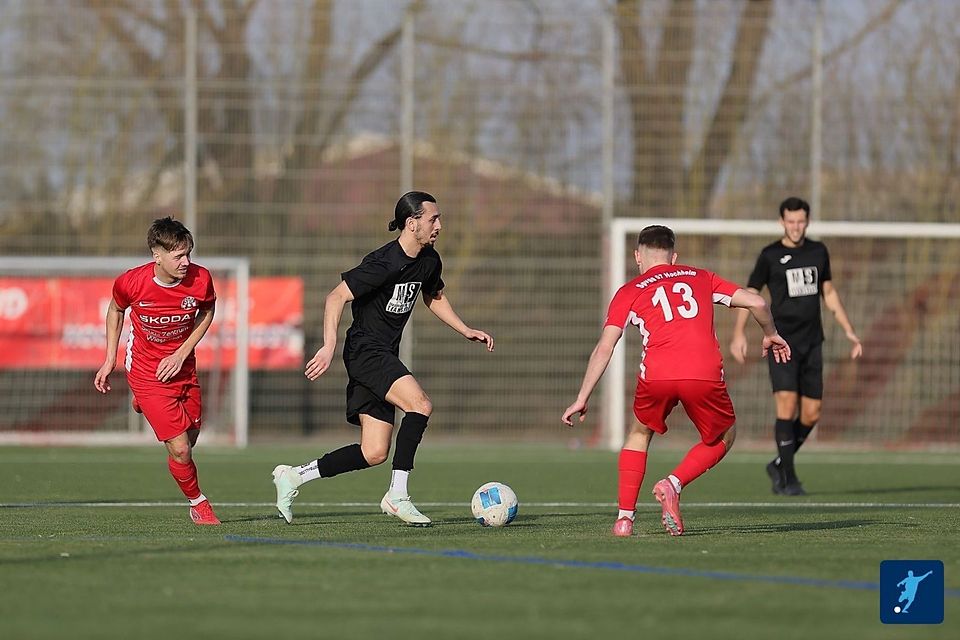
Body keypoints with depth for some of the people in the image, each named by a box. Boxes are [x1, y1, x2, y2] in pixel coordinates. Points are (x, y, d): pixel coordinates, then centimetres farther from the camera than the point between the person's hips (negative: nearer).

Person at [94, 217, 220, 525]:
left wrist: (182, 353, -6)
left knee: (190, 439, 15)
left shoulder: (200, 279, -18)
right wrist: (110, 360, 4)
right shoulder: (130, 283, -23)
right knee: (180, 449, -11)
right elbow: (116, 310, 1)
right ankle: (198, 503, 16)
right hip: (146, 372, -4)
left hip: (182, 368, 4)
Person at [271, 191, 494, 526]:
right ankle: (397, 495, -20)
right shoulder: (384, 263, -19)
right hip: (365, 350, -9)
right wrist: (329, 346, -28)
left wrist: (466, 331, 21)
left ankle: (293, 476, 13)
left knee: (374, 453, 3)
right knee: (420, 405, -26)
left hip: (386, 355, 9)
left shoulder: (429, 261, 7)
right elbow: (336, 297, -20)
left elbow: (434, 297, 28)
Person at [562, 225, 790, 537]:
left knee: (640, 433, 28)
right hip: (705, 375, 0)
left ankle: (625, 516, 15)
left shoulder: (630, 292, 18)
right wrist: (770, 334, 38)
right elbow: (756, 302, 18)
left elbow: (603, 349, 9)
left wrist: (582, 399, 12)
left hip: (657, 376, 0)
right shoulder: (700, 278, 24)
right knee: (723, 437, 26)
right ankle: (673, 484, 1)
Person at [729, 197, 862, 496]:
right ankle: (788, 479, -12)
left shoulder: (818, 252, 10)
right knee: (787, 405, -17)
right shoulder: (770, 255, -2)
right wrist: (739, 333, -17)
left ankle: (780, 465, 23)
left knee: (811, 414, 2)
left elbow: (829, 293, 20)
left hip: (811, 342, 4)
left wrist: (849, 331, 14)